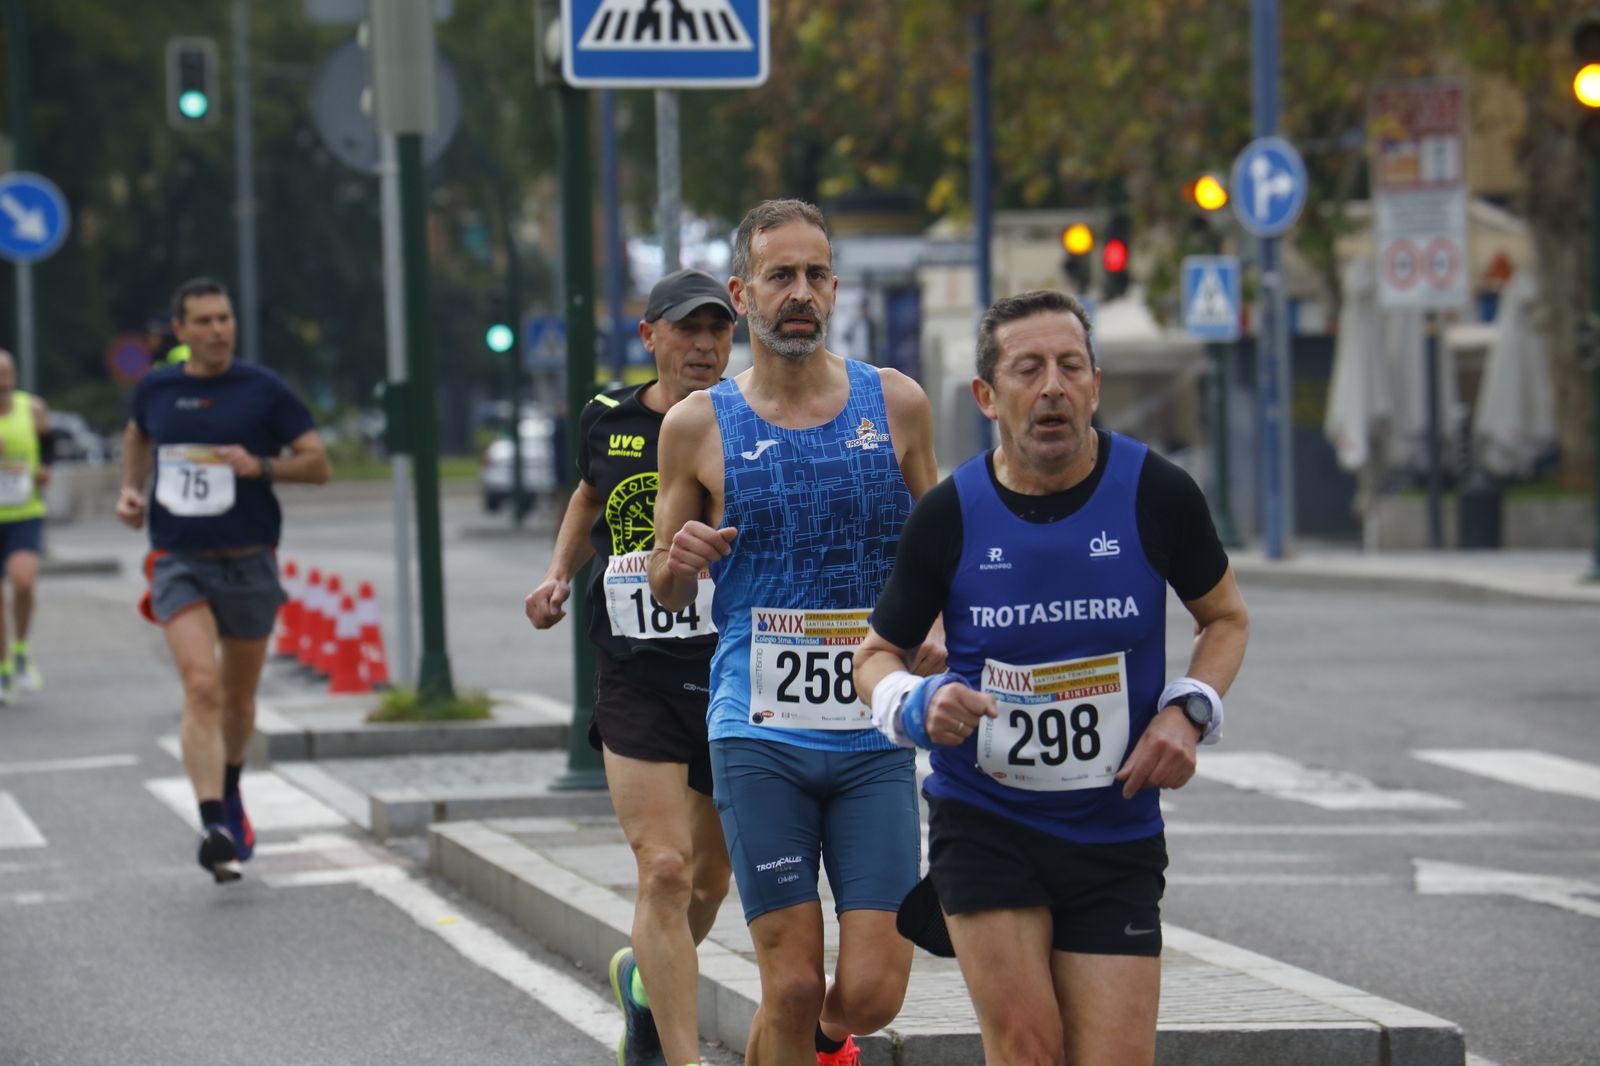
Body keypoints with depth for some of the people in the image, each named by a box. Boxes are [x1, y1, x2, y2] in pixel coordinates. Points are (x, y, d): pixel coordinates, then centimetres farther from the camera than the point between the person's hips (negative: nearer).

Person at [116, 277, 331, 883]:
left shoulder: (263, 390, -4)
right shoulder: (155, 390, 3)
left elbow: (318, 465, -3)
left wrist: (260, 467, -19)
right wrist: (131, 489, 11)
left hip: (249, 563, 0)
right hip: (180, 564, 0)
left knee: (238, 699, 14)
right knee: (202, 688, -19)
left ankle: (230, 791, 44)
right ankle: (215, 828, -26)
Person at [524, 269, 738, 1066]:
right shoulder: (607, 421, 3)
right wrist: (560, 573, 11)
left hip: (734, 681, 0)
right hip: (636, 679, 0)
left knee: (710, 880, 15)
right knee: (664, 871, -13)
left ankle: (645, 981, 46)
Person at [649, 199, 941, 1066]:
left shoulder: (896, 406, 6)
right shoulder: (699, 426, 3)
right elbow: (665, 591, 13)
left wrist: (936, 635, -1)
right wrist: (680, 561, -10)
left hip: (875, 735, 1)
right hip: (759, 735, -1)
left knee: (872, 990, -5)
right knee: (792, 988, -5)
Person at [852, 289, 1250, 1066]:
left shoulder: (1156, 494, -5)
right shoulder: (949, 514, -5)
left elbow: (1225, 618, 12)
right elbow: (878, 652, 8)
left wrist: (1187, 711, -6)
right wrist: (916, 706, -14)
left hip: (1115, 829, 1)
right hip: (983, 820, -1)